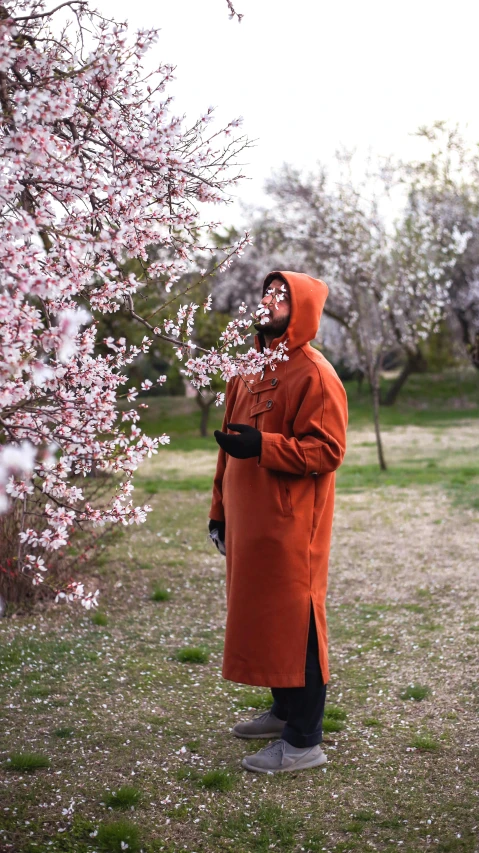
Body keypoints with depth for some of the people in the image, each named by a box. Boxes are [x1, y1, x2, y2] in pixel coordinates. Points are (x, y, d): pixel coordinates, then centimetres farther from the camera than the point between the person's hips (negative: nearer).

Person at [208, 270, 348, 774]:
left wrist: (262, 446, -28)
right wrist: (220, 508, 19)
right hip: (248, 523, 9)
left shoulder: (314, 375, -11)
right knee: (259, 616, 16)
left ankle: (304, 741, 7)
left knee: (294, 622, -3)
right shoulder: (249, 370, 15)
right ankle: (284, 710, 33)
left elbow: (327, 450, -18)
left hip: (291, 526, -9)